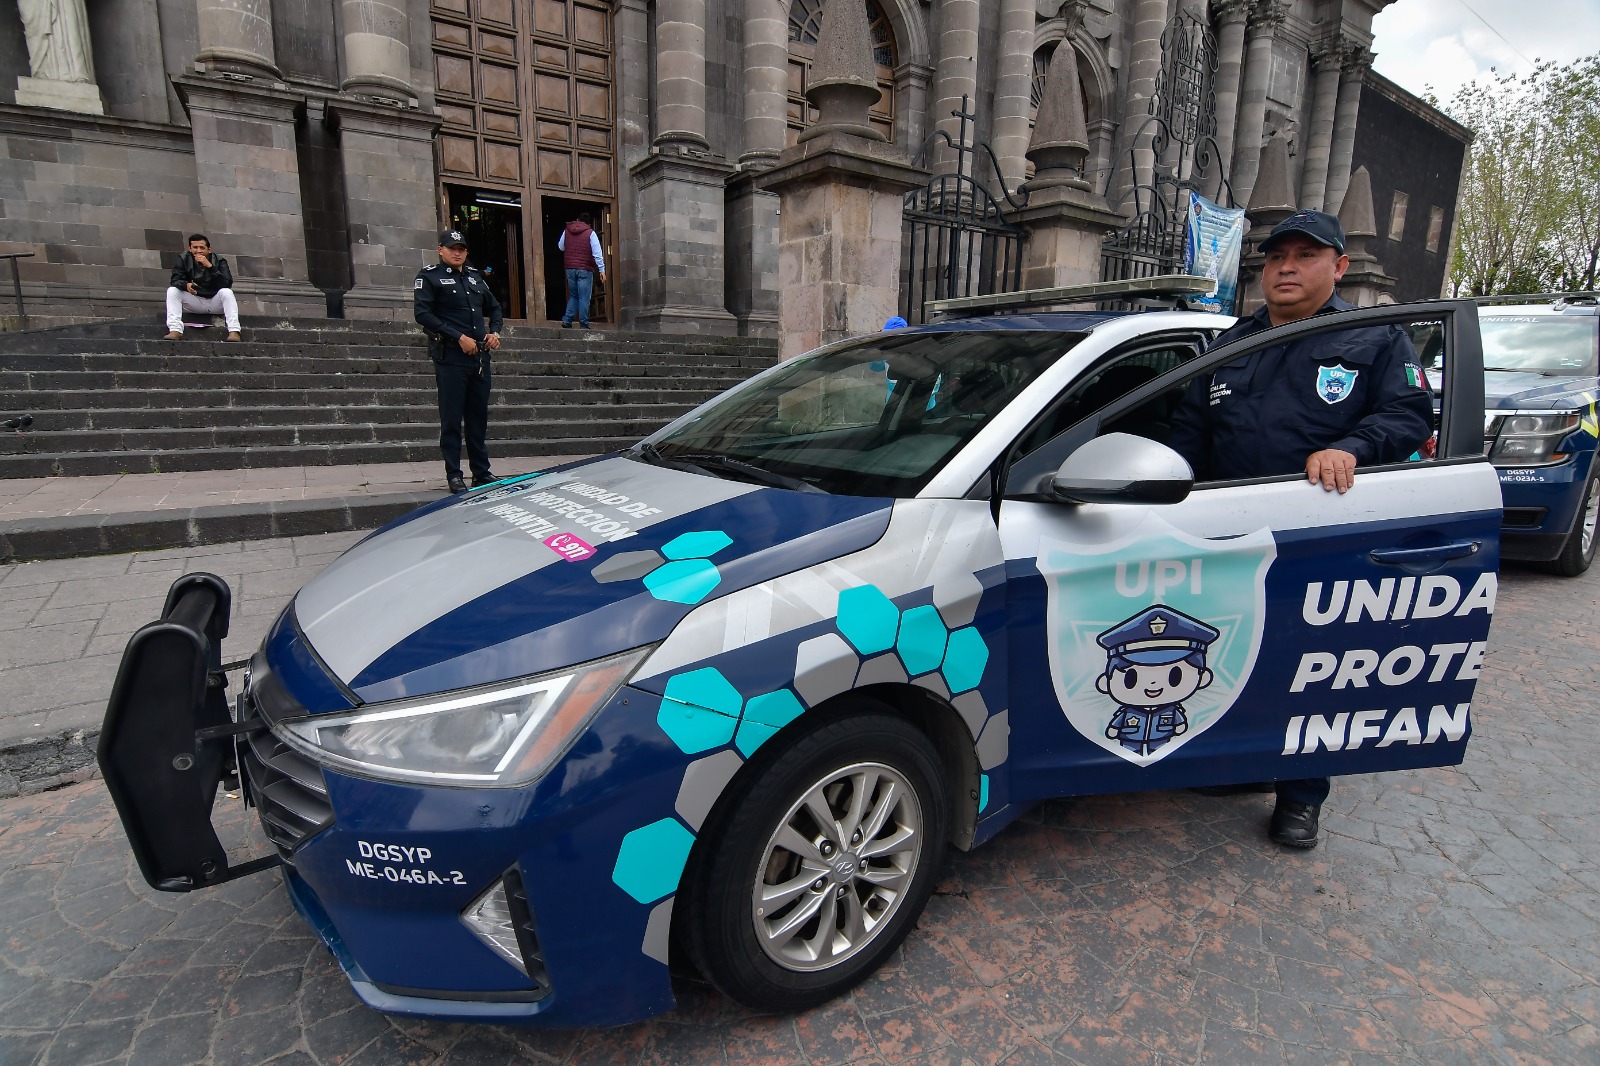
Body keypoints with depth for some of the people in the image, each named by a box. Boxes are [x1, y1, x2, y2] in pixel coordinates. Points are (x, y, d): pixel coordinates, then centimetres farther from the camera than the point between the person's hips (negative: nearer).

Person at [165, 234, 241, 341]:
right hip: (195, 302, 3)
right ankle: (175, 330, -31)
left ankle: (234, 331, -43)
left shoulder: (219, 261, -6)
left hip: (215, 301, -3)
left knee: (226, 292, -31)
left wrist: (209, 266, -30)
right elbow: (175, 280, -7)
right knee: (172, 291, -18)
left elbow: (227, 284, -21)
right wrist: (186, 285, -32)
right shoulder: (184, 259, 1)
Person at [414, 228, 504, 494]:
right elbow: (422, 314, -11)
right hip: (450, 358, -6)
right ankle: (453, 475, 4)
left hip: (480, 356, 6)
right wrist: (459, 337, -17)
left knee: (479, 417, 10)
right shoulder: (429, 276, -1)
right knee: (451, 419, -2)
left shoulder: (475, 276, 18)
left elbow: (493, 307, 28)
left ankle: (481, 472, 17)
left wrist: (494, 332, 8)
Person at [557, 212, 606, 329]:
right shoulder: (590, 233, -4)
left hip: (570, 268, 4)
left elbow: (560, 247, 21)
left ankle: (566, 320, 6)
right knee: (584, 298, -1)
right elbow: (597, 253, -10)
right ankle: (584, 324, -2)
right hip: (585, 269, -4)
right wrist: (601, 270, -11)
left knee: (573, 296, 15)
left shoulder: (567, 231, 9)